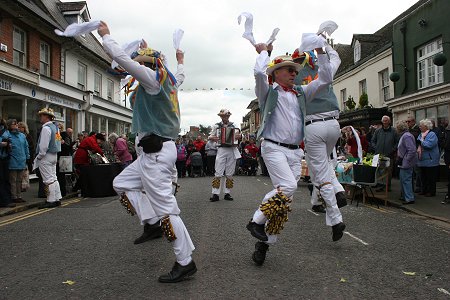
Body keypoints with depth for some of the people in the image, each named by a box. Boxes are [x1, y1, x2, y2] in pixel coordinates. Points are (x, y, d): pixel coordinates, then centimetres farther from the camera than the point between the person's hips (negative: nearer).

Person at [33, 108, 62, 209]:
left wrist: (39, 156, -11)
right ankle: (57, 199, 16)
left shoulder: (46, 128, -16)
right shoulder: (55, 127, 13)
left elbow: (44, 145, -21)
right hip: (54, 155, 10)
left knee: (48, 179, -6)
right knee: (53, 178, 12)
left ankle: (51, 201, -3)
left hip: (46, 156, -10)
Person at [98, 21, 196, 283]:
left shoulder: (153, 77, -9)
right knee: (121, 184, 18)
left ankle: (186, 263, 1)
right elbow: (181, 76, 39)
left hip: (157, 152, -10)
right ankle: (153, 224, 13)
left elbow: (122, 58, -12)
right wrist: (181, 61, 55)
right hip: (155, 151, 10)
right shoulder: (169, 79, 15)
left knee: (165, 207, -7)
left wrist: (106, 35, 4)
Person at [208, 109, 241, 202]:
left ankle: (227, 193, 11)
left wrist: (239, 136, -10)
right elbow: (210, 137, 12)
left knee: (229, 174, 4)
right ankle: (215, 194, -4)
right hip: (221, 150, -1)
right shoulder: (216, 126, 8)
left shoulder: (234, 126, 11)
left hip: (232, 150, 2)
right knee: (218, 173, -7)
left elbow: (239, 135, 13)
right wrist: (212, 138, -11)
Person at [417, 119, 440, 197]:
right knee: (423, 177, 14)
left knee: (431, 178, 0)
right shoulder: (421, 134, 12)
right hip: (422, 160, 8)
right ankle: (424, 190, 24)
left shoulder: (432, 135, -13)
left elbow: (429, 145, -25)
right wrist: (419, 148, -6)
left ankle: (431, 192, 9)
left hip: (430, 160, -8)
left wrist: (421, 140, -12)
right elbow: (418, 144, 16)